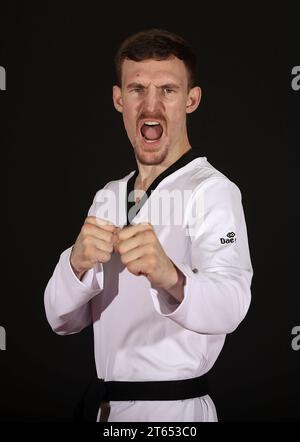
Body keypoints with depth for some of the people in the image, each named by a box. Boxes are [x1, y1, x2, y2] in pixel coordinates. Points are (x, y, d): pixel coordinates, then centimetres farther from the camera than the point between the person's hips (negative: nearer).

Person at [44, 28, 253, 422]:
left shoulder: (212, 190, -15)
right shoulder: (109, 197, 6)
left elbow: (227, 307, -32)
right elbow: (63, 319, -1)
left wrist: (170, 277, -52)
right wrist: (77, 265, -22)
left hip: (172, 410, -6)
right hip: (104, 404, 6)